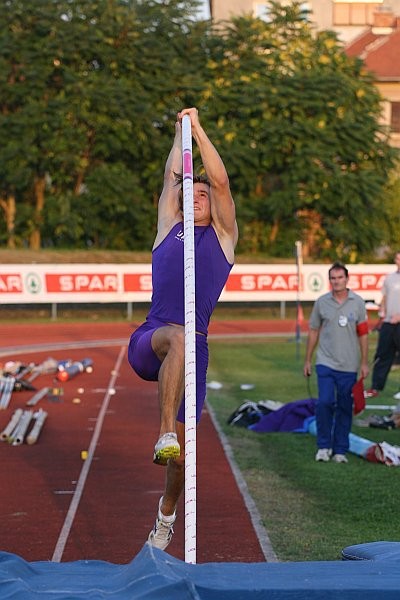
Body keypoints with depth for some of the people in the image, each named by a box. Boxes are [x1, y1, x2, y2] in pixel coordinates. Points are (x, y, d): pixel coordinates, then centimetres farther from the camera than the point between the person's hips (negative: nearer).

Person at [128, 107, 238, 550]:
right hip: (148, 342, 0)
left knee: (182, 447, -2)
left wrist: (199, 129, 8)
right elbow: (172, 175, 14)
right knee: (179, 337, -38)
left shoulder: (223, 235, 16)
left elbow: (221, 182, 7)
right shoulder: (168, 228, 19)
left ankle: (166, 514, 26)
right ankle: (164, 434, -46)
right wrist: (181, 130, 18)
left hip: (191, 349, 0)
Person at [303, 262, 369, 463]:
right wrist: (307, 360, 9)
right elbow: (313, 332, 9)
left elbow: (363, 334, 4)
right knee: (325, 402, -12)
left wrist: (364, 362, 2)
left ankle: (340, 450, 14)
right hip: (325, 363, 0)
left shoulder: (358, 302, 2)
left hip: (349, 366, 1)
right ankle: (324, 446, 3)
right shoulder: (322, 302, 2)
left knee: (345, 408, 4)